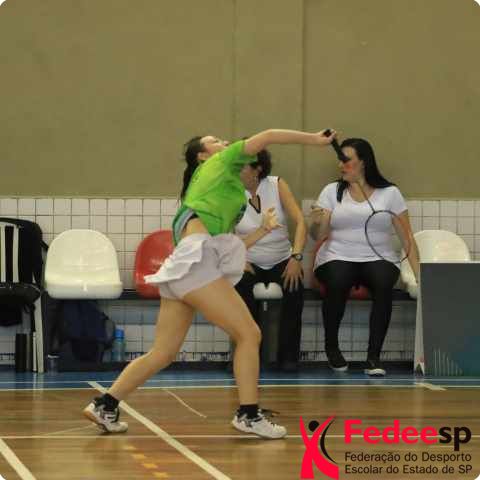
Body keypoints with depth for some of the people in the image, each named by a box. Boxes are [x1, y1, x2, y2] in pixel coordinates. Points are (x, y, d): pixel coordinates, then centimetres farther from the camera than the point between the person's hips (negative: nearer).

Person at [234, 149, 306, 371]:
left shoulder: (277, 185, -5)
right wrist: (238, 260, -28)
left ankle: (288, 355, -15)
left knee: (295, 288, -30)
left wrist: (296, 257, -23)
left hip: (281, 260, 0)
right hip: (250, 263, 0)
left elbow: (300, 221, -11)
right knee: (241, 287, -34)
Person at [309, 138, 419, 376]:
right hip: (338, 258, 0)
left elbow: (408, 237, 4)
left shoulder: (389, 193, 6)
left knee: (384, 283, -34)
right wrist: (317, 223, -20)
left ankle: (373, 357, -27)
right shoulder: (332, 191, 9)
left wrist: (419, 275, -5)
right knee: (337, 282, -34)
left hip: (379, 259, 0)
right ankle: (331, 347, -9)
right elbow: (317, 235, 4)